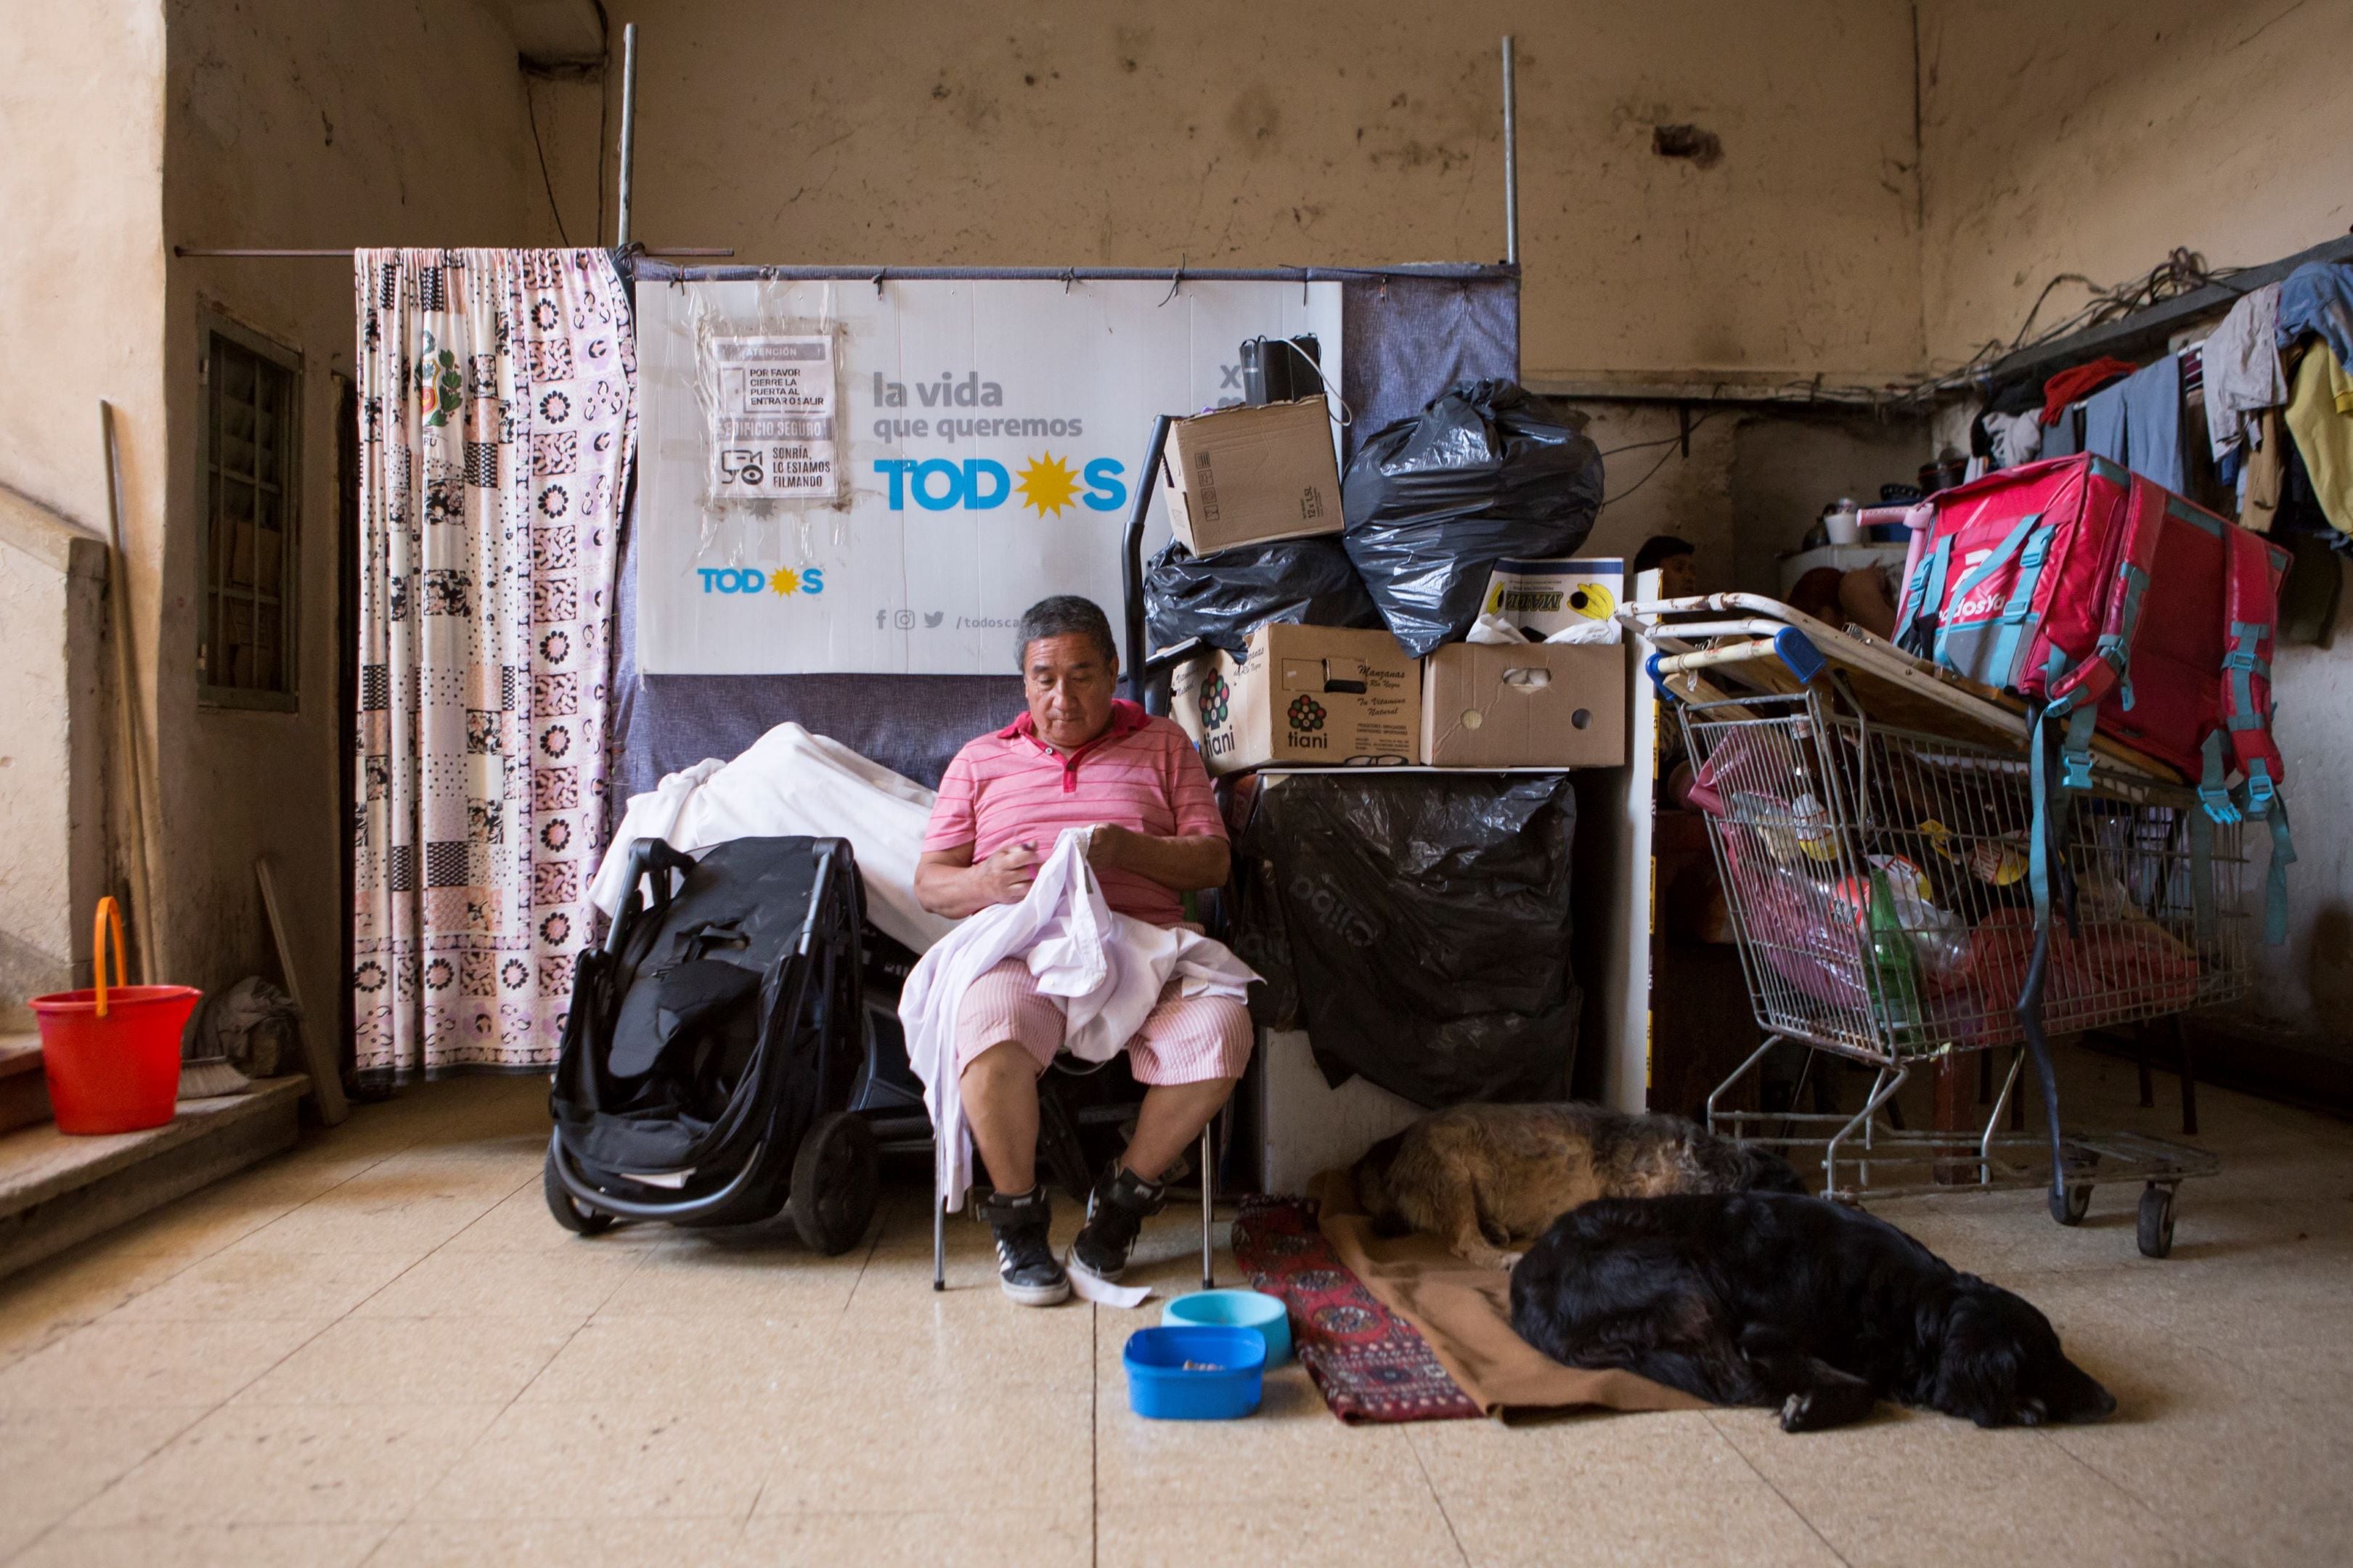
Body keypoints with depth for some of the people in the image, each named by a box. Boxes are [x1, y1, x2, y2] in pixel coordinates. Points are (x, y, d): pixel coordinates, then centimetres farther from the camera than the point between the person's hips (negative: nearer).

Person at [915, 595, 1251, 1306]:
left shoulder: (1163, 745, 20)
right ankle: (1018, 1215, -9)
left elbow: (1213, 860, 10)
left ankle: (1125, 1196, -5)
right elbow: (930, 881, 15)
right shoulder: (981, 760, 22)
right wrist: (990, 882, -9)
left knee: (1220, 1027, -31)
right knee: (990, 1031, -36)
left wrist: (1125, 847, -9)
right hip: (1021, 950, 0)